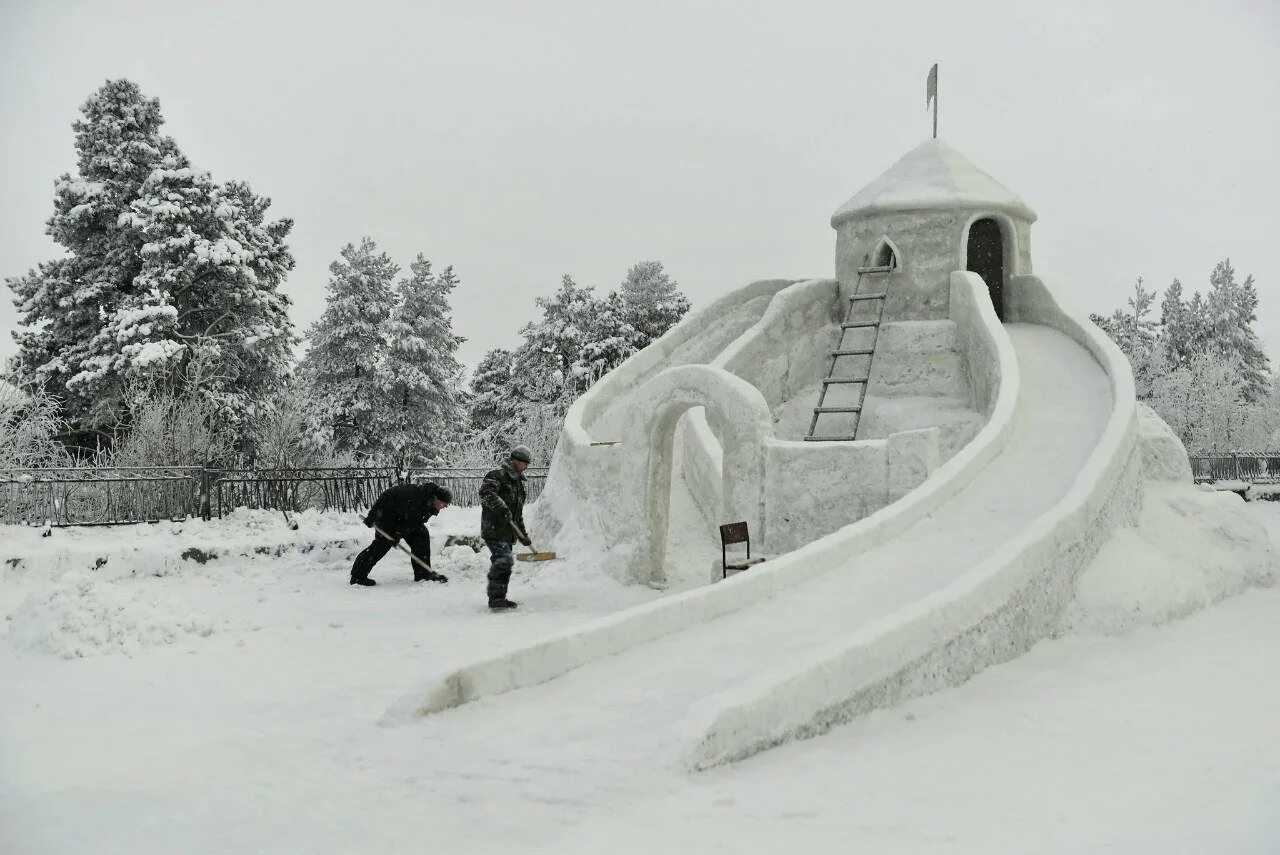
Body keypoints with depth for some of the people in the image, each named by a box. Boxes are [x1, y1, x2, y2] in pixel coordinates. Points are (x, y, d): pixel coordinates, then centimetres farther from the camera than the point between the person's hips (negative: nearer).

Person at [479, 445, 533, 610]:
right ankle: (495, 598, -15)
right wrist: (502, 509, -35)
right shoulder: (497, 475, -8)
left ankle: (499, 598, 22)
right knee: (504, 560, -19)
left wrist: (523, 534, 24)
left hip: (508, 533, 9)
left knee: (504, 565, 12)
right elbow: (486, 492, -27)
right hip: (494, 530, -9)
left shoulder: (518, 482, 22)